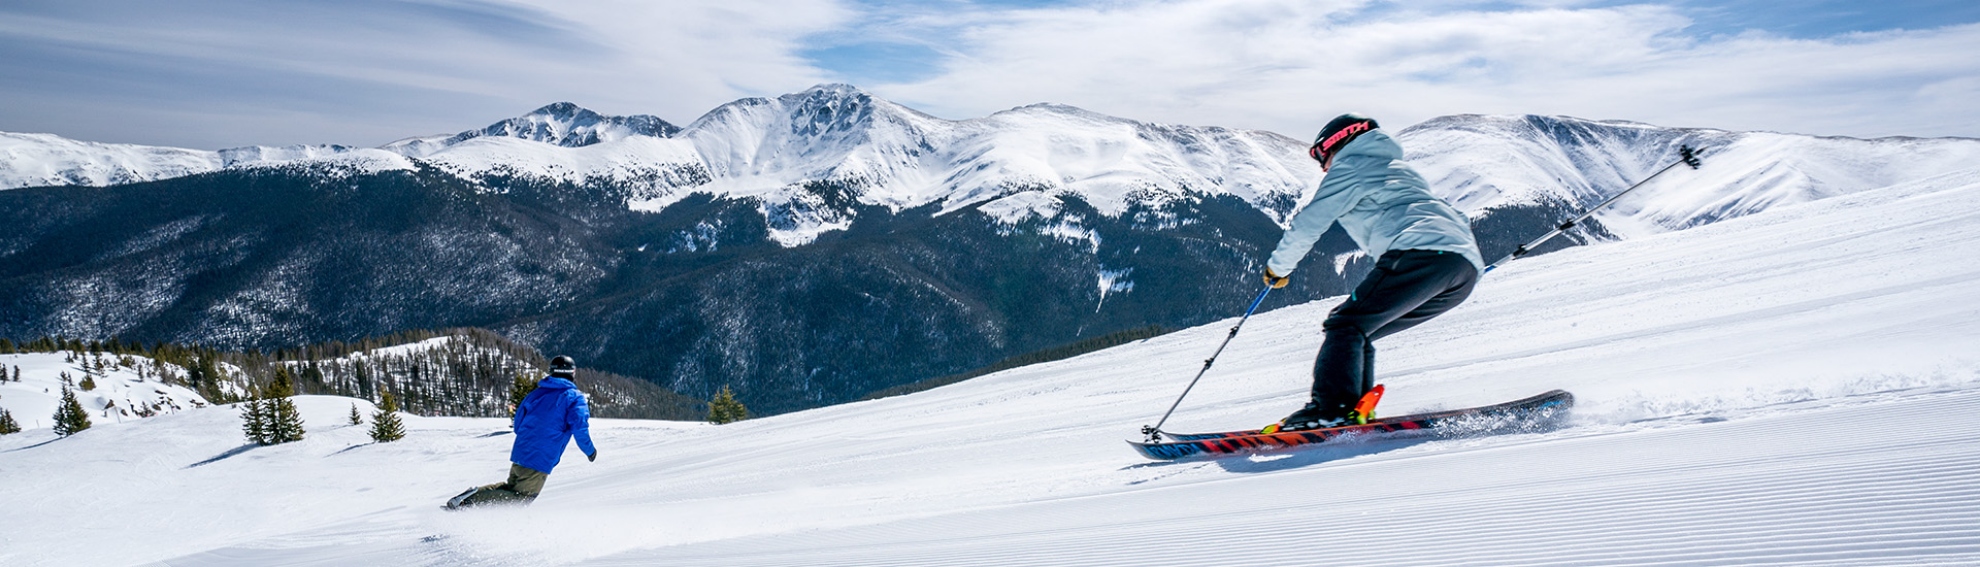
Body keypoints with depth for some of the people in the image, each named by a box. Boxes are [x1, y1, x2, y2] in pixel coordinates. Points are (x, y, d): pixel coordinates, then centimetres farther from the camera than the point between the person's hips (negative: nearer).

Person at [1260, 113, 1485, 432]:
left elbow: (1309, 223, 9)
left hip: (1422, 252, -9)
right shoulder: (1398, 169, 38)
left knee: (1346, 325, -12)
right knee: (1359, 332, 13)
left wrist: (1278, 267, 22)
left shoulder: (1350, 166, 13)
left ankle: (1332, 409, -28)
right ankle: (1354, 411, 1)